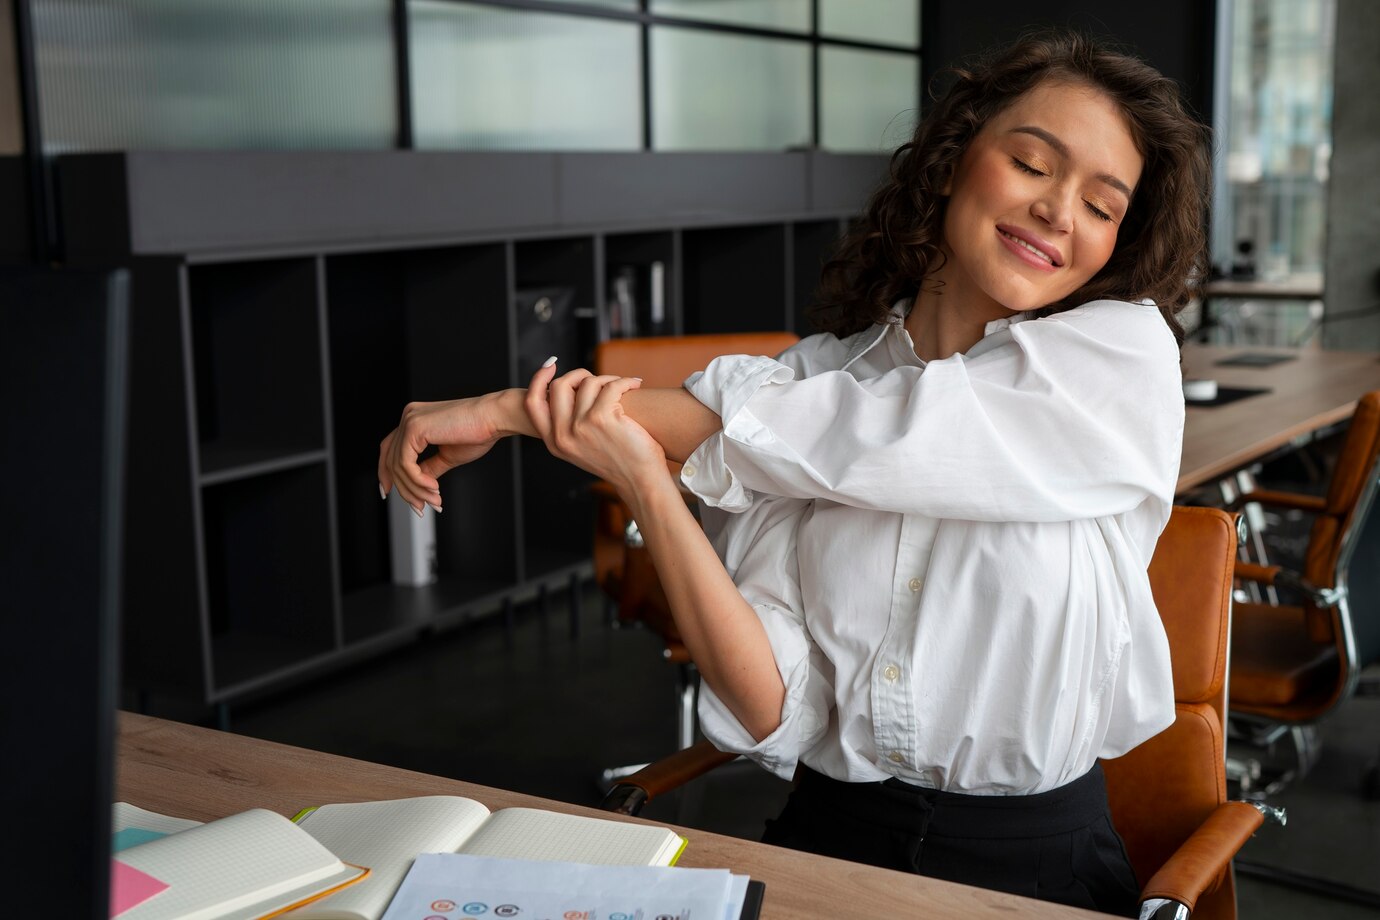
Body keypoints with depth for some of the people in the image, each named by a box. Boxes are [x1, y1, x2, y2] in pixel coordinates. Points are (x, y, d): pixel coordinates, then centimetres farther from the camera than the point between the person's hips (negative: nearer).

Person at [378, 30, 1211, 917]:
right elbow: (776, 714, -5)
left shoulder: (1125, 352, -5)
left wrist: (514, 406, -13)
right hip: (826, 838, 1)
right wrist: (646, 483, -19)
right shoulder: (811, 378, 2)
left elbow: (851, 442, -16)